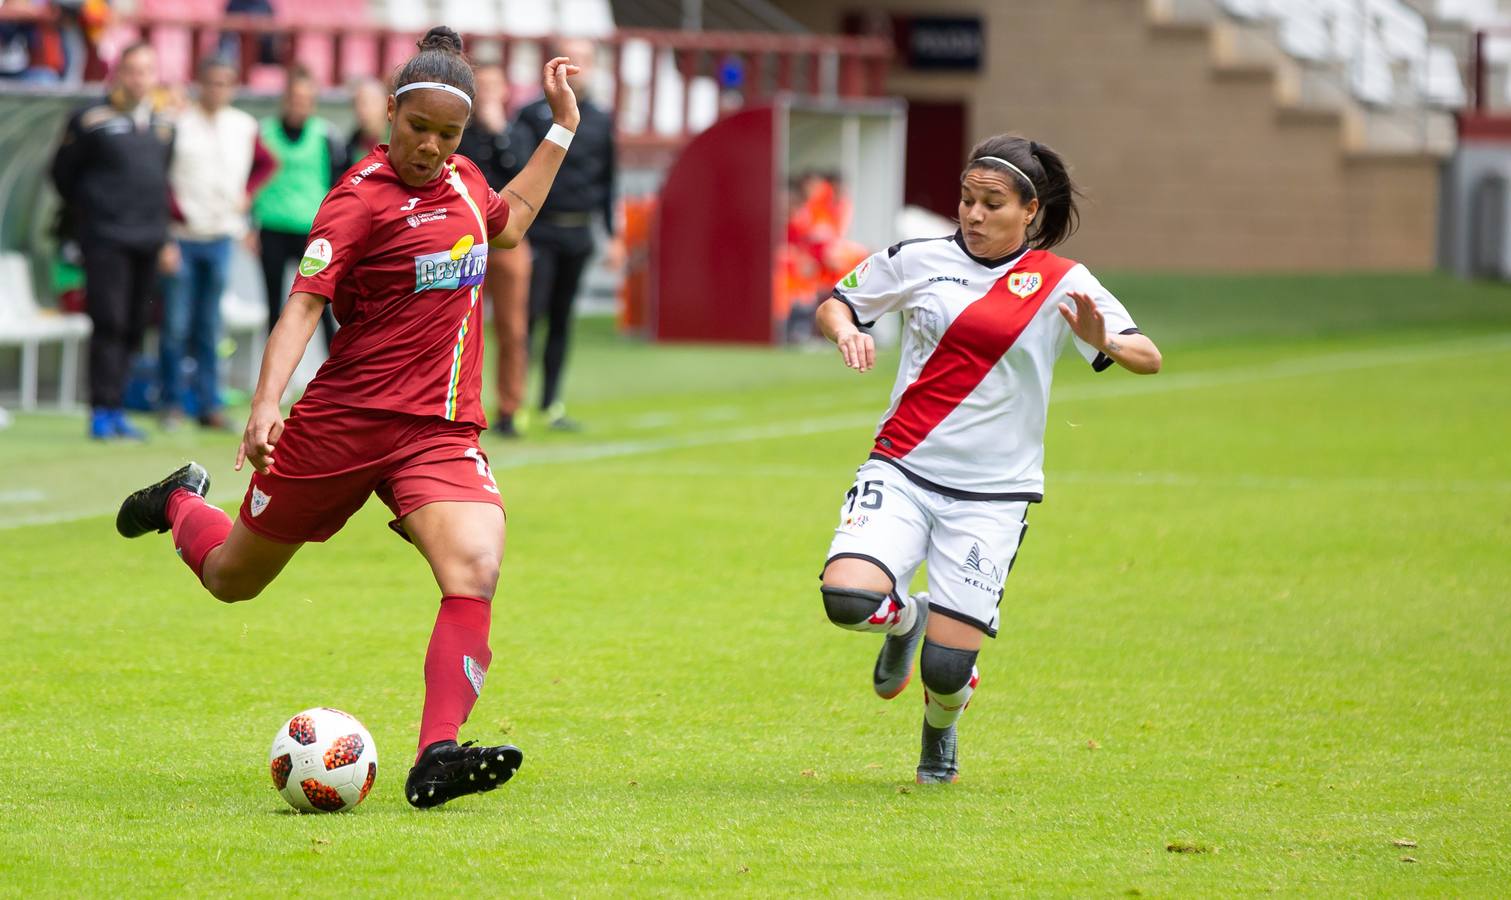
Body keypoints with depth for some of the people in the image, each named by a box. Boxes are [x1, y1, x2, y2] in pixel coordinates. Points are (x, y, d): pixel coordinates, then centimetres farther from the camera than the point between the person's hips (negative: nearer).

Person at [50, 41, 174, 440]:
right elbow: (63, 173, 4)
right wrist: (83, 220, 7)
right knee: (109, 322, -10)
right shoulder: (92, 120, -3)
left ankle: (116, 409, 12)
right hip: (106, 239, -5)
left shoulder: (163, 126, 12)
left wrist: (165, 237, 14)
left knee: (133, 328, 6)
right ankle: (102, 411, -8)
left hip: (148, 242, 5)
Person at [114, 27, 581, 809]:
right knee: (232, 578, 14)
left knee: (475, 574, -24)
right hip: (345, 420, -4)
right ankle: (181, 505, 50)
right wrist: (266, 403, -36)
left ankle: (437, 759, -30)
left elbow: (508, 222, 33)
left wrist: (563, 125, 27)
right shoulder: (362, 199, -13)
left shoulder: (460, 179, 9)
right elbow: (304, 303, -22)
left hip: (442, 433, 4)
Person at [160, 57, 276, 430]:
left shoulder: (244, 127, 7)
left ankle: (208, 403, 10)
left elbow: (266, 163, 24)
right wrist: (174, 211, -11)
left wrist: (247, 193, 10)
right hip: (182, 237, -3)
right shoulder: (178, 123, -6)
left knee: (209, 328, 7)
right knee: (175, 325, -2)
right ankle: (171, 402, 6)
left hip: (220, 235, 3)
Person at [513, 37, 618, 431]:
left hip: (578, 234, 4)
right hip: (540, 231, -4)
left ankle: (551, 403, 13)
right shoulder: (534, 114, -1)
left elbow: (608, 181, 17)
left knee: (562, 319, 8)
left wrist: (613, 235, 11)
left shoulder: (601, 121, 12)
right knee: (530, 312, -12)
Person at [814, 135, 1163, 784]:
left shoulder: (1062, 284, 0)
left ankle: (940, 729, 31)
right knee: (848, 599, -26)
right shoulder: (918, 261, 4)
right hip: (901, 469, 1)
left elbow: (1149, 358, -5)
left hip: (992, 496, -1)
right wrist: (846, 331, -7)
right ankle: (903, 616, 13)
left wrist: (1107, 343, -27)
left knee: (946, 671, -8)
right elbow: (834, 305, 16)